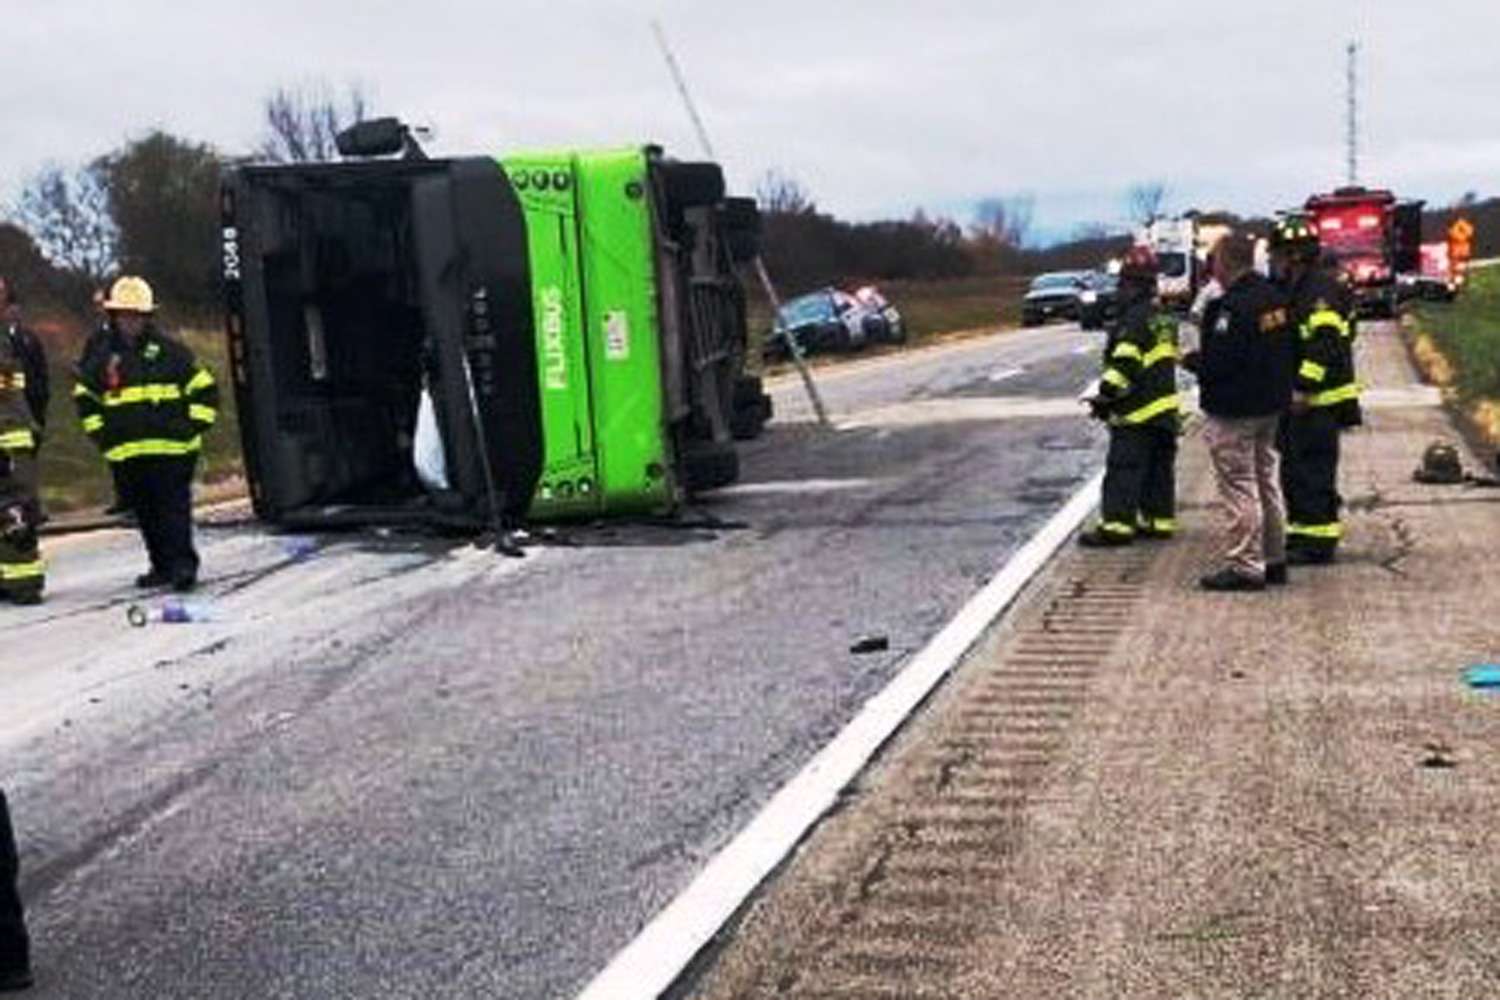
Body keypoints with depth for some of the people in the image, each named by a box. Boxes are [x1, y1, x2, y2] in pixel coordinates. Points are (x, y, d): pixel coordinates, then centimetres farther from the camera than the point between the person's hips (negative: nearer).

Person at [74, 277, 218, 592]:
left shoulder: (169, 351, 2)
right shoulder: (103, 358, 11)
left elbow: (204, 389, 5)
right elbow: (85, 397, 23)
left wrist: (193, 426, -2)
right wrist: (100, 433, 13)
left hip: (172, 448, -4)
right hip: (126, 453, 4)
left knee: (174, 507, -10)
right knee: (145, 513, 9)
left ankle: (183, 564, -9)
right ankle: (162, 566, 18)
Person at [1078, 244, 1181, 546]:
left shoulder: (1135, 320, -15)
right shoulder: (1165, 320, 15)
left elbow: (1125, 365, -23)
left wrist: (1107, 394, -15)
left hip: (1136, 411, -9)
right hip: (1164, 406, 9)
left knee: (1123, 469, -8)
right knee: (1159, 467, 13)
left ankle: (1117, 525, -9)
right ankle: (1159, 520, 18)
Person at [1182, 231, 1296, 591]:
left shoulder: (1231, 307, -22)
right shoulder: (1275, 298, 7)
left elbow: (1218, 362, -25)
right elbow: (1287, 352, 14)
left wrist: (1191, 361, -7)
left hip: (1234, 412, -9)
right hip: (1270, 406, 9)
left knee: (1239, 487, -3)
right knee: (1267, 481, 17)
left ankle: (1245, 566, 0)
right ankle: (1273, 559, 26)